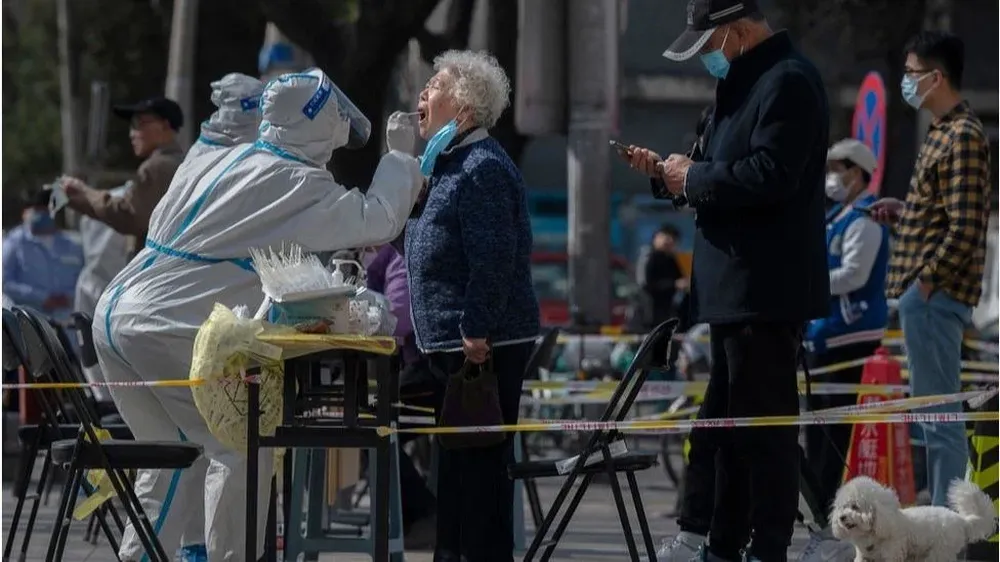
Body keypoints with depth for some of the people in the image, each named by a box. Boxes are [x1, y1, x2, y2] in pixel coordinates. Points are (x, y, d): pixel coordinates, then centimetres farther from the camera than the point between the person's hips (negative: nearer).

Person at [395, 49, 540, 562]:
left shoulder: (483, 168, -15)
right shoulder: (447, 163, 18)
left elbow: (493, 260, -23)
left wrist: (475, 334, -25)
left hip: (483, 346, -11)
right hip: (453, 345, 11)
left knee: (480, 463, -8)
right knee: (457, 462, 16)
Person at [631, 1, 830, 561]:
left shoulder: (788, 82, -14)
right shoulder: (746, 83, 19)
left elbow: (770, 177, -24)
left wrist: (694, 178, -12)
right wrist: (669, 171, 10)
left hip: (766, 291, -11)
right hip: (735, 289, 11)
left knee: (765, 426, -8)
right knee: (726, 423, 16)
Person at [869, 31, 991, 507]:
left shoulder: (963, 136, -16)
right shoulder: (943, 132, 15)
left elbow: (965, 229, -21)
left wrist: (925, 283, -18)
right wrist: (904, 213, 12)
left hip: (935, 294, -10)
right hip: (925, 291, 10)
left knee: (939, 413, -7)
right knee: (934, 412, 13)